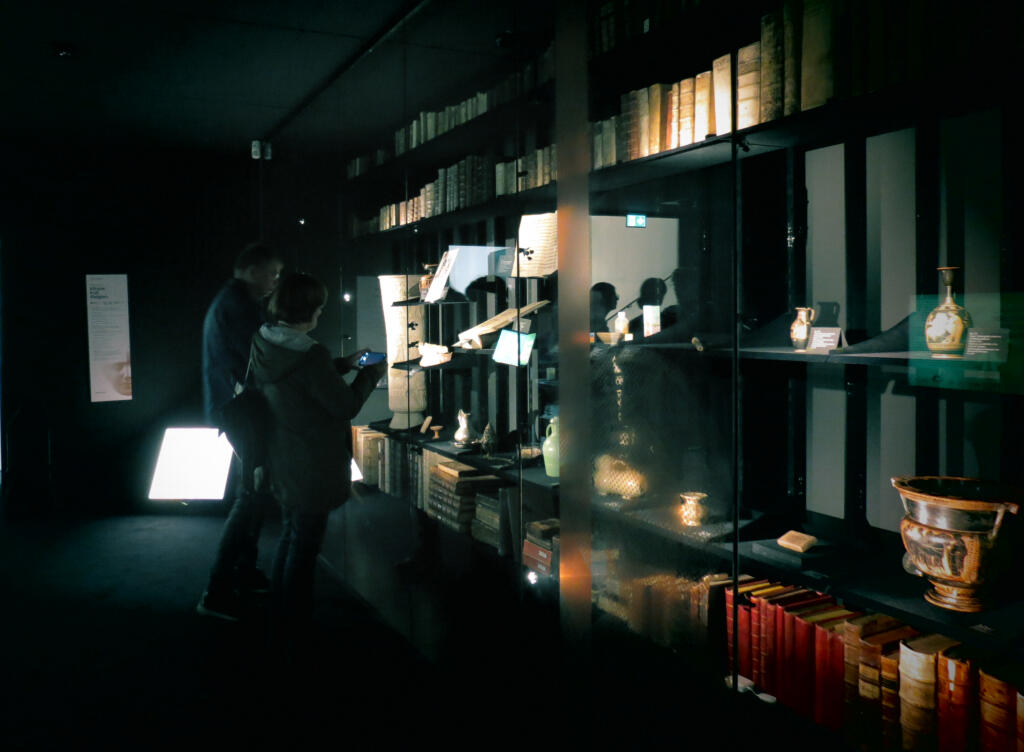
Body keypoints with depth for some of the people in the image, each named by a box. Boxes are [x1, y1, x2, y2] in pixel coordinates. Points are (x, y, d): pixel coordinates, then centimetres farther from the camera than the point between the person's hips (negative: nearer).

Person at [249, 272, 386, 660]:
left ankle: (279, 623, 37)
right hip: (312, 470, -8)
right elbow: (345, 406, -17)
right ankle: (295, 638, 18)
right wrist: (371, 374, -2)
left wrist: (346, 363, 15)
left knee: (290, 537, 23)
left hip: (282, 463, 8)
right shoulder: (309, 355, -26)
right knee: (305, 546, 5)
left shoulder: (264, 345, -1)